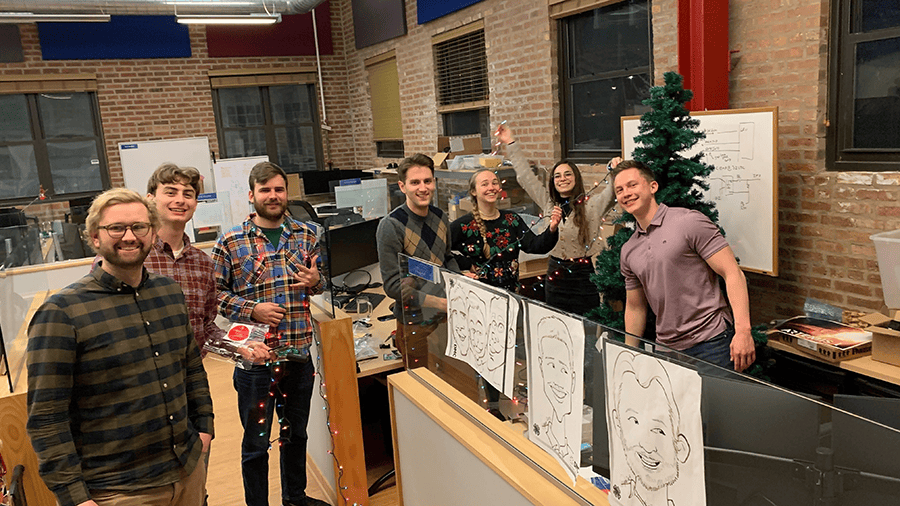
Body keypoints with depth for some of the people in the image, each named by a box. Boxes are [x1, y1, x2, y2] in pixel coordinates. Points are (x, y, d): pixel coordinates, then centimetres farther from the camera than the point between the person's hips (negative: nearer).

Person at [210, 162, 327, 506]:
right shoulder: (230, 242, -6)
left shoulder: (305, 236, 5)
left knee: (297, 433, 21)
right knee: (256, 442, 11)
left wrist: (316, 281, -5)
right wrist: (251, 310, -18)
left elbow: (320, 279, 17)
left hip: (300, 355, 4)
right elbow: (215, 293, -5)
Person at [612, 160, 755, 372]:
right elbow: (635, 307, 20)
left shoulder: (689, 222, -8)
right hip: (666, 348, 5)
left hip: (711, 344, -5)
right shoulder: (628, 251, 10)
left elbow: (733, 274, -12)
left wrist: (743, 331, -21)